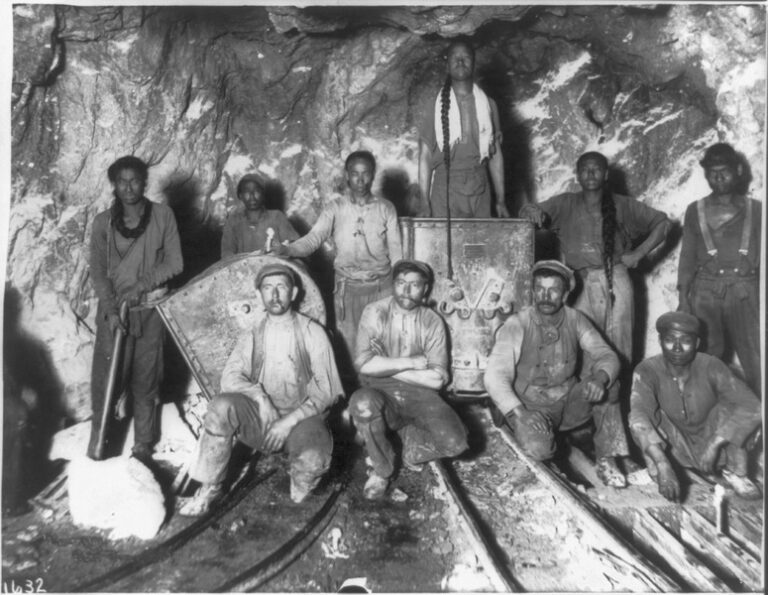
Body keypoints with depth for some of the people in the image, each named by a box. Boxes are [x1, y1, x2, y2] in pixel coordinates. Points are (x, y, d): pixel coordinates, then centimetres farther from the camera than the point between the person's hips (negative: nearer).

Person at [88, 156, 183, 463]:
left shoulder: (163, 215, -1)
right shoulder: (103, 221, 0)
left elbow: (174, 263, -2)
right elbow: (97, 270, 0)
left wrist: (140, 286, -12)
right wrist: (110, 310, -11)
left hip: (150, 309, 0)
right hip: (113, 309, 0)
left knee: (145, 381, 5)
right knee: (105, 377, -2)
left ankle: (143, 447, 17)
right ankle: (98, 444, 12)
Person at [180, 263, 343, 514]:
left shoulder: (312, 333, 2)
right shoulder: (252, 336, 11)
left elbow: (325, 390, -2)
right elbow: (230, 376, 1)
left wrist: (290, 421, -14)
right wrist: (259, 396, -19)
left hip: (300, 417, -2)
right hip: (260, 417, 3)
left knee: (313, 460, -34)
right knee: (222, 406, -28)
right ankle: (210, 487, -11)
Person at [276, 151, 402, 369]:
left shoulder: (386, 208, 3)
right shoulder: (336, 209, 1)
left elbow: (396, 252, 3)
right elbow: (313, 239, -11)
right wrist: (285, 249, -30)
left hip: (381, 287, 0)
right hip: (347, 288, 0)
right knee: (349, 345, 4)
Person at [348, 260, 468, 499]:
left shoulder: (433, 322, 0)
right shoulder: (375, 312, -4)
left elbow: (437, 379, -7)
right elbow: (364, 364, -16)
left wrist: (387, 367, -10)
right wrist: (410, 363, -14)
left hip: (419, 392, 1)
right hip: (380, 390, -1)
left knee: (456, 442, -23)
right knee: (362, 403, -37)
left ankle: (411, 439, 12)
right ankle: (382, 468, -9)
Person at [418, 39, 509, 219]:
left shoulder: (488, 104, 10)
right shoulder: (437, 106, 3)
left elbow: (495, 155, 12)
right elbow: (425, 156, 0)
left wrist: (500, 201, 8)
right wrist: (425, 204, -7)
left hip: (479, 190, 2)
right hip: (445, 189, -2)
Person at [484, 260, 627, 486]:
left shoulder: (576, 320, -4)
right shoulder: (516, 325, -16)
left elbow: (607, 356, -8)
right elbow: (495, 376, -21)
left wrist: (600, 378, -32)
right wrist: (518, 414, -36)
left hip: (570, 405, 4)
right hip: (531, 407, -3)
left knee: (603, 383, -23)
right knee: (538, 448, -33)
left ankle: (607, 461, -13)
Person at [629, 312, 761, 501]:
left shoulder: (711, 367, -21)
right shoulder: (647, 370, -24)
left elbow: (753, 407, -29)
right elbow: (638, 417, -38)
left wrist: (715, 443, -40)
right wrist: (664, 467, -51)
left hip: (711, 445, 2)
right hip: (675, 450, -2)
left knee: (730, 406, -25)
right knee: (649, 410, -29)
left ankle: (735, 473, -5)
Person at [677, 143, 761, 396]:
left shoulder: (756, 209, 12)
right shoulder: (695, 210, 13)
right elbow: (687, 256, 12)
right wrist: (683, 297, 3)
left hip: (745, 291, 0)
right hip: (705, 290, 1)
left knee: (757, 364, -6)